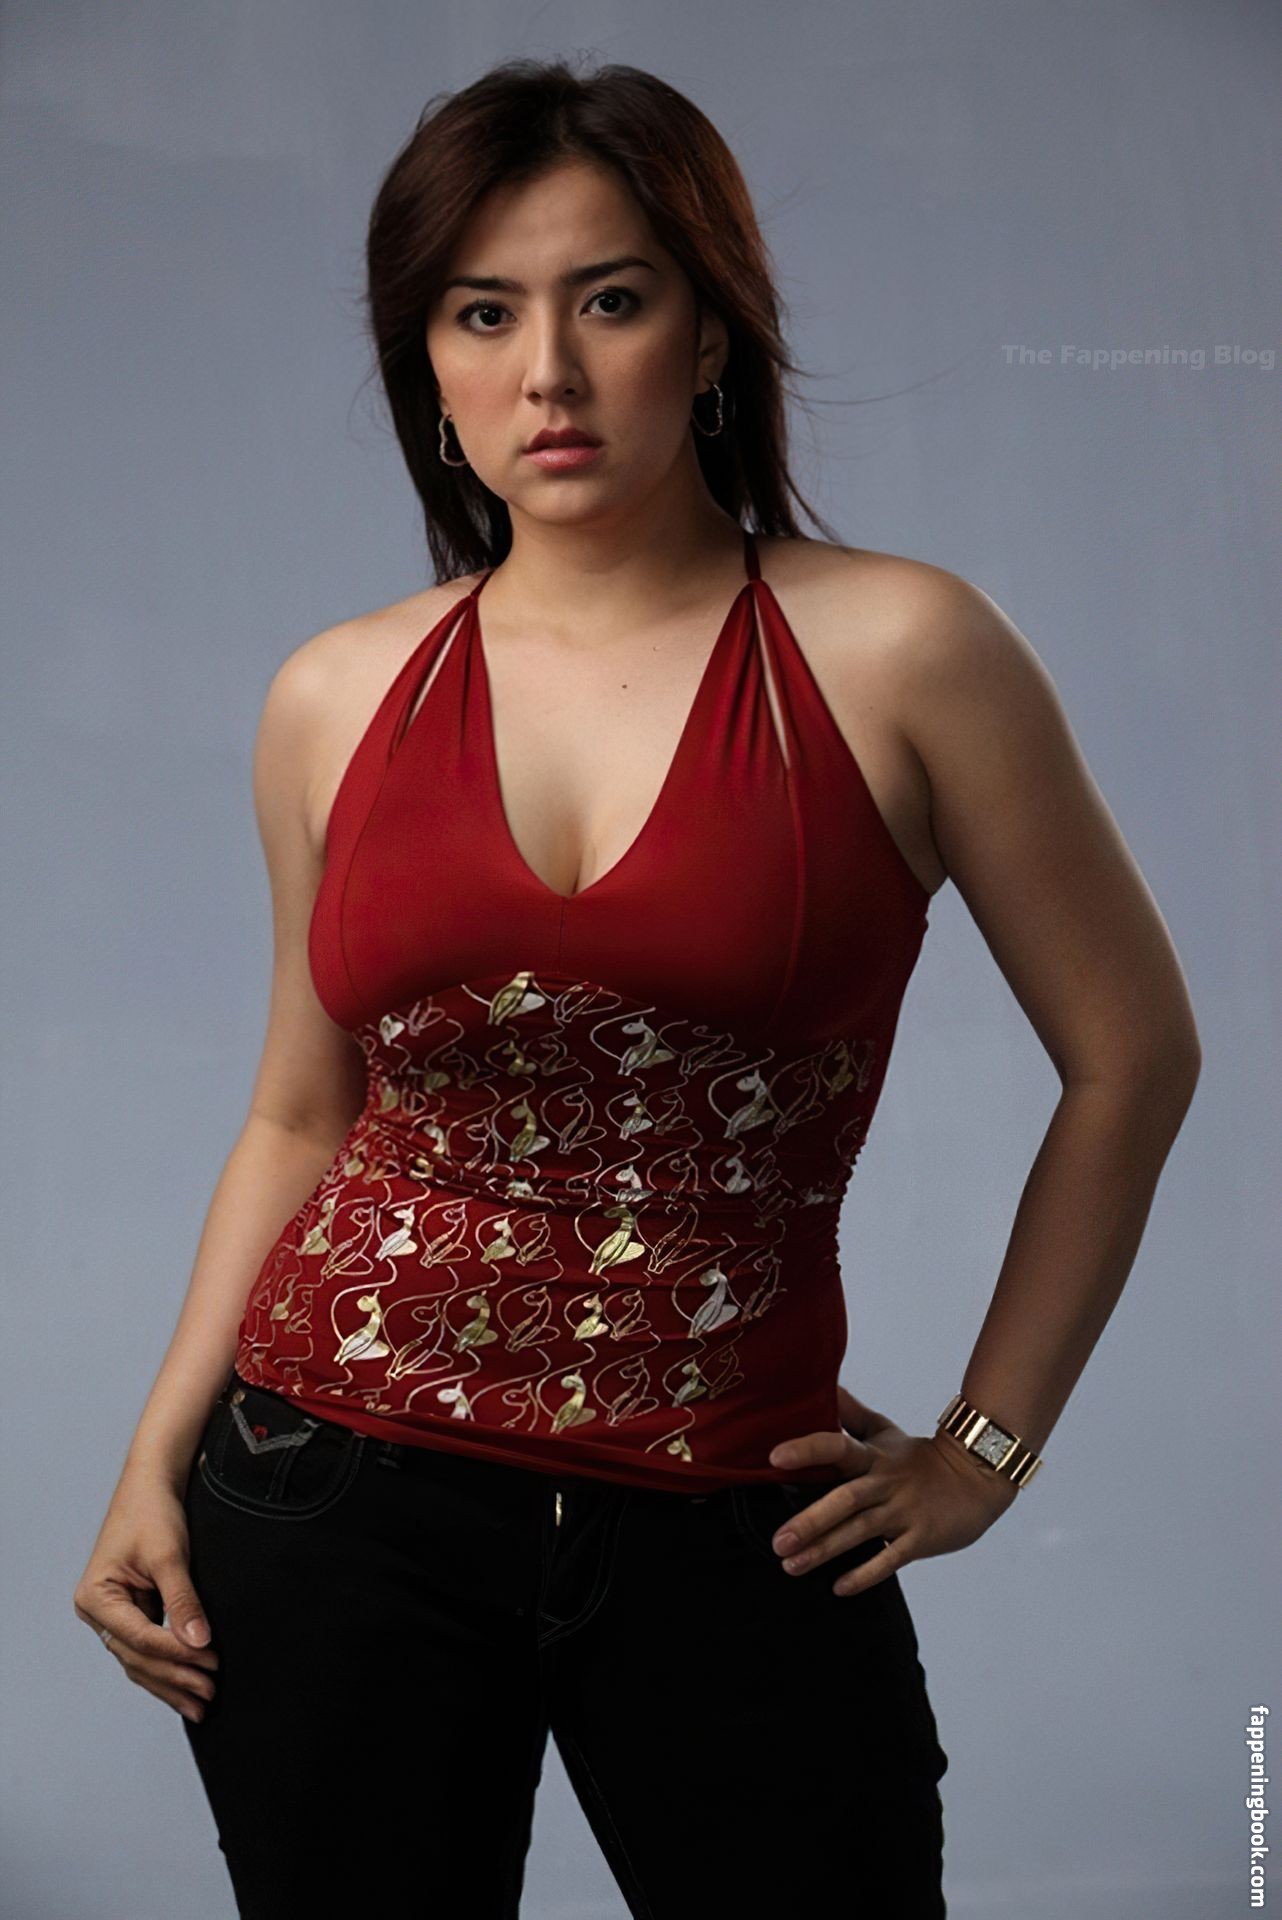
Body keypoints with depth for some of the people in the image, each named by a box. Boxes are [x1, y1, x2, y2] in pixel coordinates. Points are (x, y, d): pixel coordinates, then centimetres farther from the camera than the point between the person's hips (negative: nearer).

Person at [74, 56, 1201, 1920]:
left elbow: (1130, 1058, 0)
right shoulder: (336, 699, 2)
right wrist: (158, 1463, 4)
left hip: (732, 1530, -2)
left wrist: (987, 1444, 2)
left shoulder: (894, 652, -8)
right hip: (343, 1495, 2)